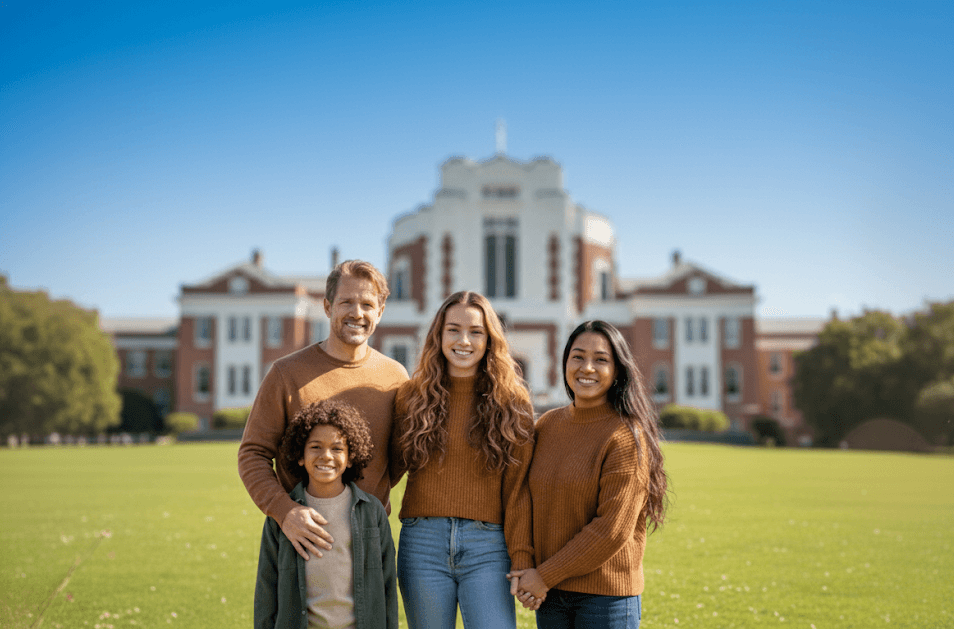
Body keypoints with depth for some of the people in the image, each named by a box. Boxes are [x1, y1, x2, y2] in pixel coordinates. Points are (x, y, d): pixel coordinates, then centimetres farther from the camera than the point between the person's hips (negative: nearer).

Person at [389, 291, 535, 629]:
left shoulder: (512, 403, 4)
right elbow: (391, 468, 11)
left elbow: (518, 489, 2)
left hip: (488, 548, -1)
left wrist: (522, 561, -3)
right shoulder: (412, 396, 7)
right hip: (423, 542, 2)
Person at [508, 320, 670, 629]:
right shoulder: (547, 425, 5)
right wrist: (524, 571, -3)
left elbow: (611, 530, -15)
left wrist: (546, 575, -12)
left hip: (607, 596, -5)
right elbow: (529, 500, 10)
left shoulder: (627, 437, -12)